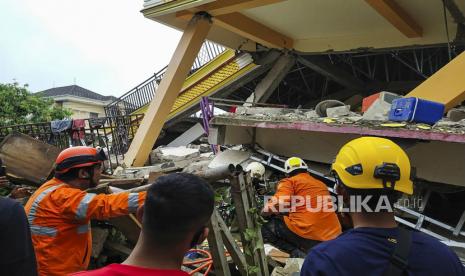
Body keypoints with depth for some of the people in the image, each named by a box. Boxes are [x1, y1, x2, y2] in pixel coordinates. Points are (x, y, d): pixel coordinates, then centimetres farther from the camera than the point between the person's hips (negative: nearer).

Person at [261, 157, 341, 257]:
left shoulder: (290, 181, 2)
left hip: (306, 234, -7)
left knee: (265, 228, 7)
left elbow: (276, 205, -13)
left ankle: (299, 254, -8)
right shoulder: (322, 184, 21)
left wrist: (263, 212, 8)